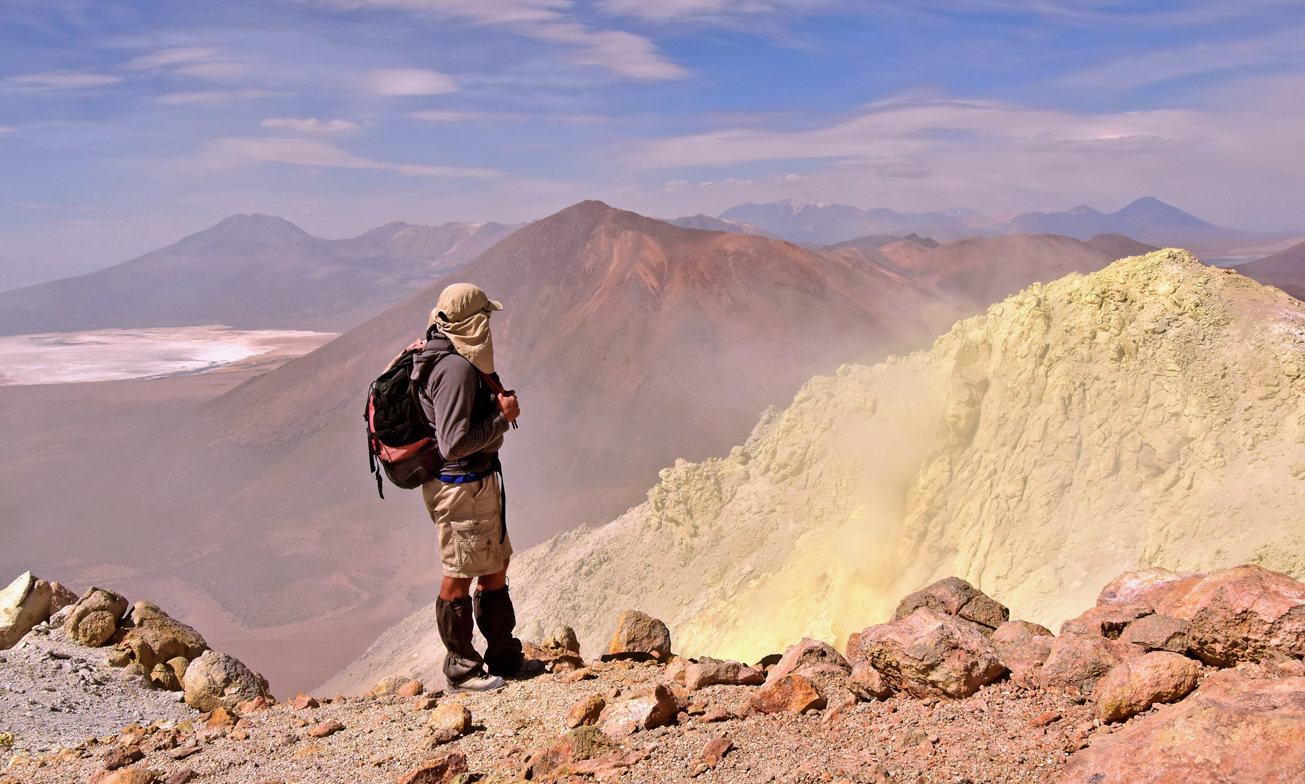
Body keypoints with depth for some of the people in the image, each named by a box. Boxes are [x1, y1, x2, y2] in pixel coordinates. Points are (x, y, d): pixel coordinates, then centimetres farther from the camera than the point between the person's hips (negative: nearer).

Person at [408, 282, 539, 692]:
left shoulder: (448, 358, 9)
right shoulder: (456, 368, -23)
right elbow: (455, 443, -26)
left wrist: (499, 402, 6)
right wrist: (503, 416, -17)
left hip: (479, 480, 11)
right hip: (463, 485, -11)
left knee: (497, 565, 19)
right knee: (459, 577, 4)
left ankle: (504, 657, 31)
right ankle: (461, 670, 19)